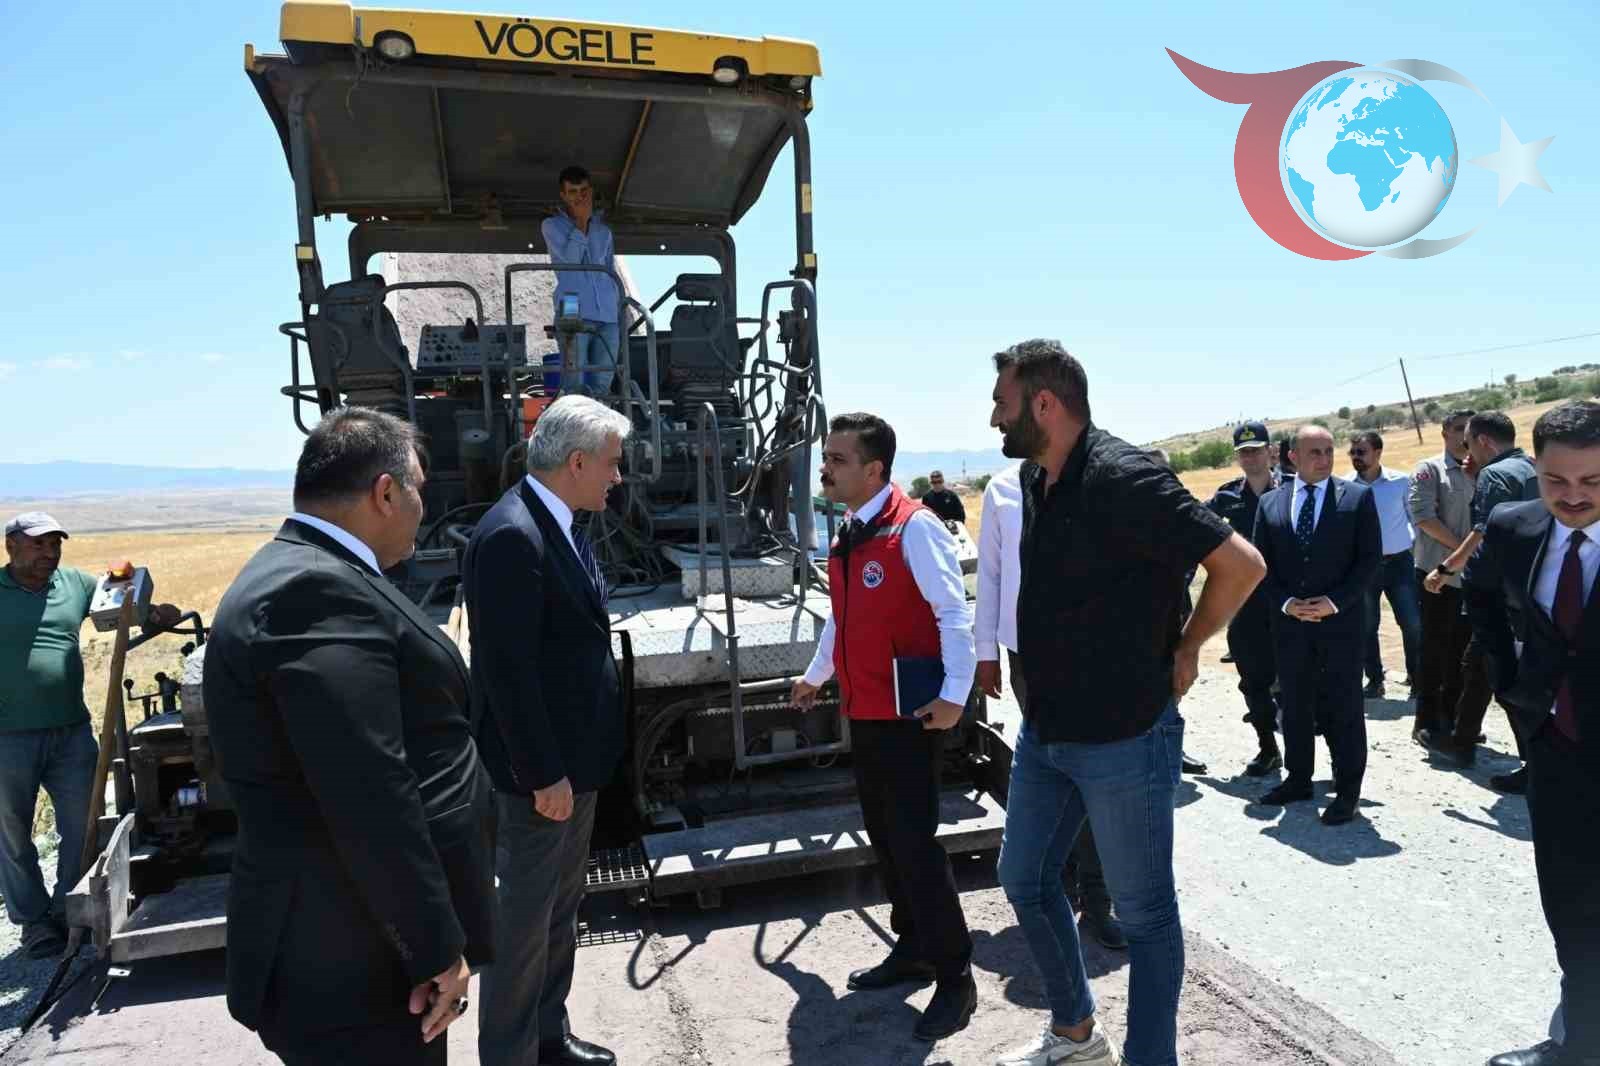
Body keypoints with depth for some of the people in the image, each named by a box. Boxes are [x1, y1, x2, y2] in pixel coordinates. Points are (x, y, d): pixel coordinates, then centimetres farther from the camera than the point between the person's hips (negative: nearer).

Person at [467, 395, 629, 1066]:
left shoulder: (562, 525, 8)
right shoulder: (510, 535, -22)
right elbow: (508, 671, -24)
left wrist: (575, 764, 14)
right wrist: (544, 775, -20)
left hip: (576, 756, 10)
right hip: (542, 768, -10)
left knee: (562, 908, 21)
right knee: (526, 915, 6)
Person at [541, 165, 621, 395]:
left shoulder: (603, 229, 22)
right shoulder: (552, 225, 10)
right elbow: (570, 257, -6)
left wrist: (621, 314, 17)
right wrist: (581, 221, -4)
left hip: (607, 318, 4)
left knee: (602, 386, -1)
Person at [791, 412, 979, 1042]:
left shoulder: (914, 528, -16)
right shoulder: (847, 536, 11)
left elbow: (954, 614, -19)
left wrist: (954, 697, -22)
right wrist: (817, 675, 33)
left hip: (908, 716, -9)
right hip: (863, 712, 9)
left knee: (914, 842, -5)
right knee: (883, 836, 17)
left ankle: (955, 978, 12)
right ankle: (912, 948, 34)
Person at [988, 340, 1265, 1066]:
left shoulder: (1123, 477, -21)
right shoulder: (1037, 484, 5)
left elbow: (1241, 563, -20)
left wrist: (1184, 651, -9)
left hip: (1123, 740, -9)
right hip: (1043, 733, 9)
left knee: (1143, 915, 9)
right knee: (1024, 879, 20)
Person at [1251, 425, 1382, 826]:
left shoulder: (1358, 496, 0)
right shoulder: (1269, 503, 6)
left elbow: (1370, 556, -4)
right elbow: (1262, 563, 6)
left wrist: (1335, 601, -13)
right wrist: (1285, 603, -8)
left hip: (1341, 619, -2)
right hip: (1288, 621, 3)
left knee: (1343, 706, 3)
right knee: (1294, 704, 11)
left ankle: (1347, 790, 14)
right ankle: (1297, 779, 24)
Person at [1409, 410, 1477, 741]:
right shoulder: (1429, 470, -3)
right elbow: (1423, 516, -13)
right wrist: (1461, 547, -13)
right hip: (1439, 573, -5)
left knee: (1462, 648, 10)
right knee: (1434, 647, -1)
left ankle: (1452, 717, 20)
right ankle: (1427, 719, 6)